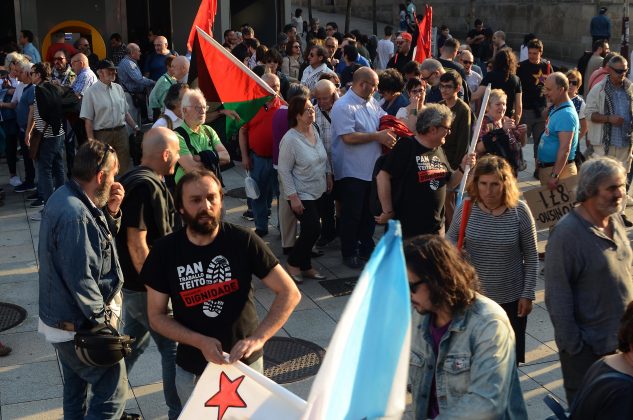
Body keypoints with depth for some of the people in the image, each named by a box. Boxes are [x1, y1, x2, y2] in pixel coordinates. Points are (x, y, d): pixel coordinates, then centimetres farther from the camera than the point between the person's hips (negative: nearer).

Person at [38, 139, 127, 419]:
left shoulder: (66, 197, 2)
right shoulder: (75, 215, -29)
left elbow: (98, 245, 11)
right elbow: (81, 280, -27)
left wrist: (111, 212, -5)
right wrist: (103, 322, -16)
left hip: (65, 320, 10)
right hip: (81, 327, -10)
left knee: (76, 388, 24)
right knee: (113, 393, 0)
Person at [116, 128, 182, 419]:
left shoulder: (132, 180, 8)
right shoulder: (147, 187, -23)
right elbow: (137, 242, -25)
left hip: (131, 282, 10)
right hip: (145, 287, -10)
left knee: (134, 341, 22)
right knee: (174, 348, 3)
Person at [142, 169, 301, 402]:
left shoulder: (243, 241, -15)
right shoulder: (164, 251, -11)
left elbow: (289, 292, -14)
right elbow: (156, 316, -6)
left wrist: (258, 338, -27)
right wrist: (201, 342, -21)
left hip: (244, 361, 0)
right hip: (192, 369, 1)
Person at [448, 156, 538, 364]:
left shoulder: (519, 211, -13)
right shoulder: (466, 209, -10)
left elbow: (531, 256, -4)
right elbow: (450, 241, 6)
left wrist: (528, 293, -4)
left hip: (511, 299, -1)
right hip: (473, 297, 1)